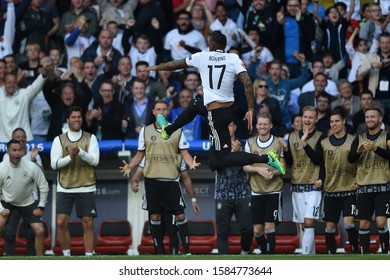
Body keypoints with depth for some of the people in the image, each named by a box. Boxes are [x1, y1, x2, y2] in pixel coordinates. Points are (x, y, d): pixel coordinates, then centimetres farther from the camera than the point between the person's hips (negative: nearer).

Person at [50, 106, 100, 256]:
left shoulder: (90, 138, 6)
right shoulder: (59, 139, 7)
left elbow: (95, 160, -6)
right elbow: (54, 163, -1)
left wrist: (80, 152, -21)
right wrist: (70, 157, -15)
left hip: (86, 188, 0)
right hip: (64, 188, 1)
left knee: (88, 224, -1)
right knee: (61, 222, -7)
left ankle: (89, 256, 2)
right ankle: (66, 256, 5)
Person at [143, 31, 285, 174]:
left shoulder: (202, 57, -4)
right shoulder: (234, 58, -2)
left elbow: (175, 64, 12)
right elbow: (248, 83, -14)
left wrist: (156, 67, 30)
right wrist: (250, 110, -6)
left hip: (216, 114, -6)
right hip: (231, 108, 6)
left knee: (223, 159, 0)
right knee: (194, 104, 33)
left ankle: (266, 158, -13)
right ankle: (168, 130, 54)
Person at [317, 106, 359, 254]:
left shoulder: (354, 141, -1)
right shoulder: (324, 143, 7)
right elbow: (320, 165, 13)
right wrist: (320, 179, -5)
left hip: (349, 190, -3)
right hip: (330, 191, 3)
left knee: (349, 223, -17)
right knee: (329, 227, 4)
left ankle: (355, 251, -2)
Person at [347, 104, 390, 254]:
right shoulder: (360, 138, 12)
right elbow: (350, 159, 3)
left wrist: (375, 148, -26)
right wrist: (358, 150, -17)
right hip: (364, 186, 4)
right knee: (364, 224, 2)